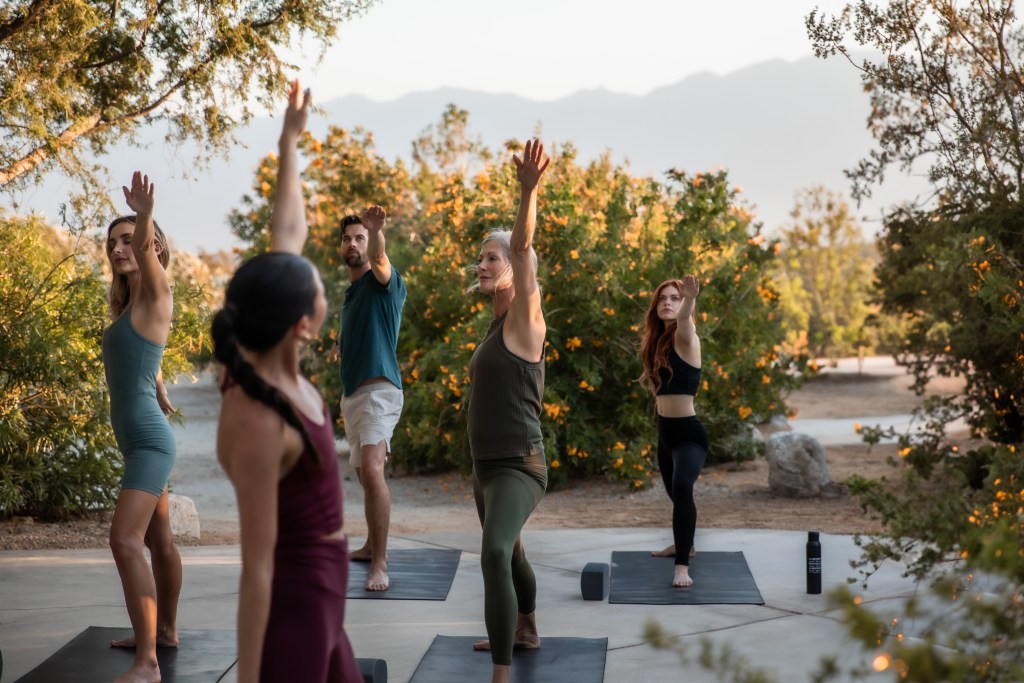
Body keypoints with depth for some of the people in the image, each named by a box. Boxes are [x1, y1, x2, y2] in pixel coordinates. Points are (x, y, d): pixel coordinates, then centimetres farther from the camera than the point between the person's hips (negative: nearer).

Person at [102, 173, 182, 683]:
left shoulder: (156, 294, -9)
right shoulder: (129, 307, 14)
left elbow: (147, 252, -32)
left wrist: (144, 219, -53)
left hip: (149, 440, -10)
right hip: (137, 439, 10)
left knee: (126, 540, -21)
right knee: (158, 540, 21)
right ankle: (165, 632, 36)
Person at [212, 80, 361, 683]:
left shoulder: (260, 355, -5)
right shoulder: (257, 427, -28)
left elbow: (289, 236, 11)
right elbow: (256, 568, -24)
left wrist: (290, 141, 20)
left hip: (317, 596, 10)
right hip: (293, 607, -10)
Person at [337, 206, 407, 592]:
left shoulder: (384, 281, -5)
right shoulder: (351, 293, 19)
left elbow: (379, 259, -31)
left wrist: (376, 231, -50)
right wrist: (343, 344, 12)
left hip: (379, 390, -9)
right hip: (351, 393, 9)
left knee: (372, 470, -25)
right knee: (364, 475, 17)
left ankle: (380, 562, -26)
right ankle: (372, 546, 31)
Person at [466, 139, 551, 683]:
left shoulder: (525, 319, -13)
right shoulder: (497, 324, 12)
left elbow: (524, 249, -28)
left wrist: (528, 192, -41)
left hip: (517, 467, -10)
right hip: (487, 466, 10)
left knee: (495, 553, -30)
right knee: (507, 552, 28)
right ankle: (524, 631, 51)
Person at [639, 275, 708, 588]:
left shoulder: (685, 338, -13)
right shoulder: (657, 341, 7)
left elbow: (684, 319, -40)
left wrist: (690, 299, -58)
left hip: (688, 433, -9)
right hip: (665, 431, 9)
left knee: (681, 488, -31)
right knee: (675, 492, 26)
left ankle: (682, 567, -31)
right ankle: (683, 544, 50)